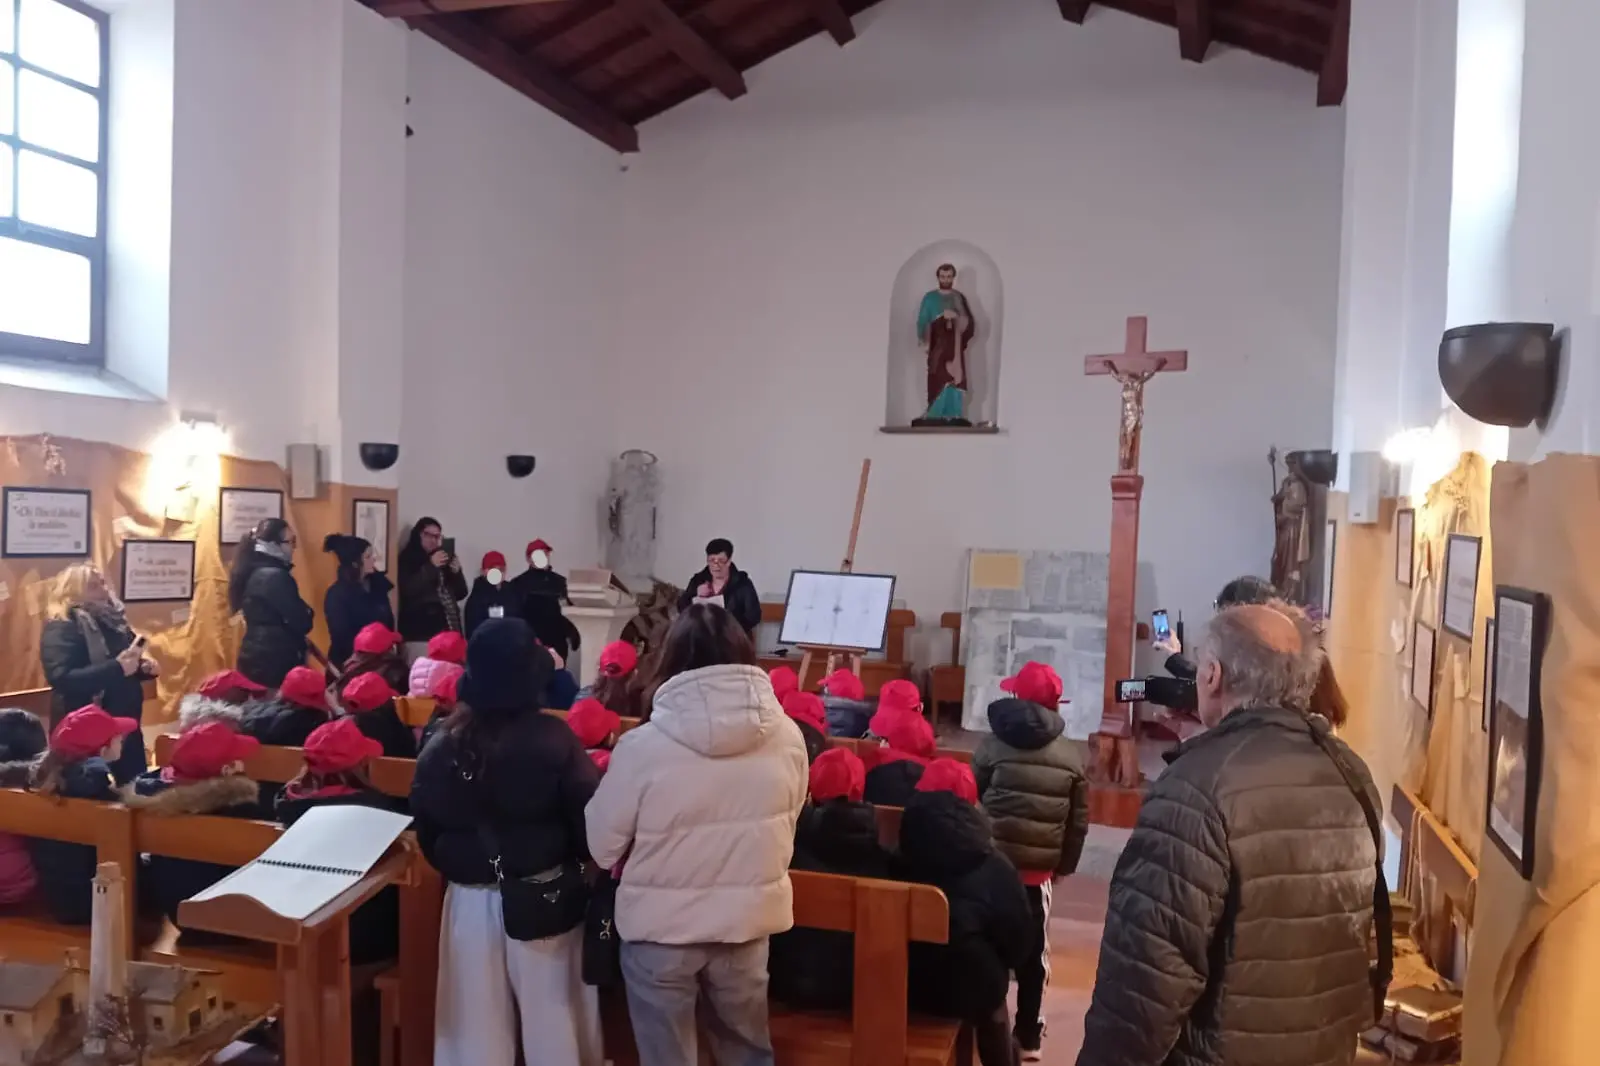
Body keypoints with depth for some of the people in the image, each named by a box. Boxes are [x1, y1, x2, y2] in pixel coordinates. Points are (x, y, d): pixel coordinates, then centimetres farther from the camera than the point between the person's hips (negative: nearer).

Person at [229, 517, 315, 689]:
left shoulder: (254, 573, 11)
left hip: (256, 657, 10)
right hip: (275, 662, -10)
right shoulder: (276, 577, -17)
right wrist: (308, 614, 5)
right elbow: (302, 623, -16)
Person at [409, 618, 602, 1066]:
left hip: (471, 900, 3)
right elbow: (588, 821, -14)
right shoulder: (554, 739, -16)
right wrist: (582, 866, 6)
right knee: (552, 1016, 13)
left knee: (476, 1021, 16)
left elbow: (426, 831, 4)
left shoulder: (442, 745, -5)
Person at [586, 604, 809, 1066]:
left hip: (660, 927, -2)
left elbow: (602, 846, -11)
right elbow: (786, 826, 2)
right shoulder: (787, 737, -12)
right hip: (748, 921, 3)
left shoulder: (643, 745, -22)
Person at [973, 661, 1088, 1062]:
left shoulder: (993, 744, -8)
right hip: (1039, 868, 1)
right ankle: (1028, 1035, 19)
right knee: (1033, 951, 12)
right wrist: (1064, 866, 12)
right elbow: (1079, 823, 1)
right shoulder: (1072, 757, -2)